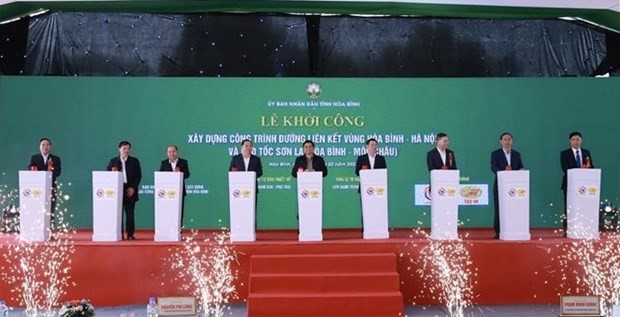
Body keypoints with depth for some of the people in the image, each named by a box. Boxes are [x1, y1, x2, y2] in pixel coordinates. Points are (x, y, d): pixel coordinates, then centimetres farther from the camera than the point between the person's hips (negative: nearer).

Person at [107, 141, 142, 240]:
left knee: (130, 214, -2)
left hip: (130, 191, -1)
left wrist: (133, 188, -7)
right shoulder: (113, 161, 10)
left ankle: (130, 234, 1)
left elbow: (138, 176, 3)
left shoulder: (134, 161, 9)